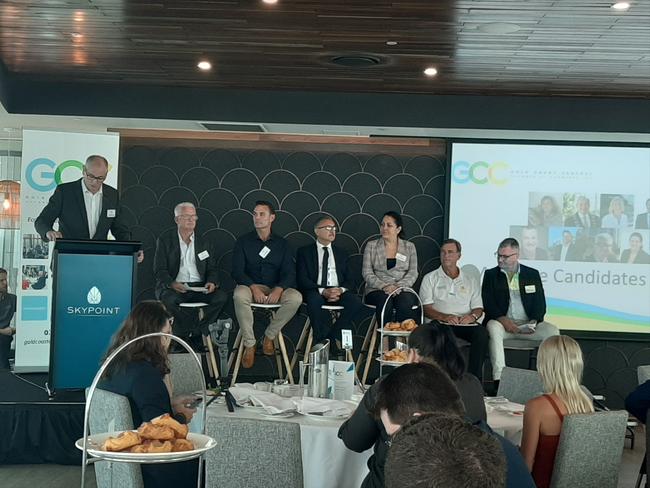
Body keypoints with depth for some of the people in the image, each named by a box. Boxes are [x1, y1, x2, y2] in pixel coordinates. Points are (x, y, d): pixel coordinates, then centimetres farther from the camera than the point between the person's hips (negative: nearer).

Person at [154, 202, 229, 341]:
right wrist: (172, 284, -21)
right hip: (173, 288, -3)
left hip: (199, 288, 3)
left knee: (221, 297, -26)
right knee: (169, 299, -37)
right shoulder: (165, 240, 8)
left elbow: (212, 269, 15)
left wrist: (212, 282, -9)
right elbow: (159, 270, 0)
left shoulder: (204, 243, 18)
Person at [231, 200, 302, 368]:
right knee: (239, 295, -37)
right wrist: (254, 287, -21)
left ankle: (270, 336, -10)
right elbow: (237, 271, -2)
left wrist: (279, 289, -20)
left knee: (296, 297, -30)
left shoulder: (282, 244, 12)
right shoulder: (243, 241, 8)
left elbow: (289, 273, 2)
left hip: (275, 289, 1)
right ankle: (249, 345, -24)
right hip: (250, 286, -1)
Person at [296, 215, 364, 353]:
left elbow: (348, 280, 15)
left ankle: (333, 337, -18)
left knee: (355, 301, -29)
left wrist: (341, 290, -10)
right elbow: (302, 280, -1)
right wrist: (323, 291, -18)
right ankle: (323, 341, -24)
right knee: (314, 299, -38)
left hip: (338, 292, 3)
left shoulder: (341, 253, 23)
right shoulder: (304, 252, 12)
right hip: (316, 292, -3)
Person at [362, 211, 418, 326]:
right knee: (384, 300, -35)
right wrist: (383, 286, -14)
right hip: (377, 290, 0)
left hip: (402, 289, 0)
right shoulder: (371, 246, 12)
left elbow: (413, 273, 4)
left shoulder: (409, 247, 14)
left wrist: (398, 286, -14)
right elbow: (367, 273, 3)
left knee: (406, 301, -34)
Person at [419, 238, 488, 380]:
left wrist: (472, 316, -10)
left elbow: (478, 308, 16)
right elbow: (426, 308, 4)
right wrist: (444, 317, -16)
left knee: (481, 332, -32)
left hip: (465, 324, 2)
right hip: (440, 322, -2)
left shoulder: (471, 281, 24)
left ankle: (474, 378, -30)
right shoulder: (430, 278, 16)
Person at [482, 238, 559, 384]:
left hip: (528, 324, 2)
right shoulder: (491, 275, 10)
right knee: (493, 327, -36)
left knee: (552, 331, -25)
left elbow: (540, 304, 7)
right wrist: (502, 319, -19)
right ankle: (499, 377, -42)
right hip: (502, 323, -1)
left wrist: (534, 321, -13)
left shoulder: (532, 274, 13)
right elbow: (487, 304, -1)